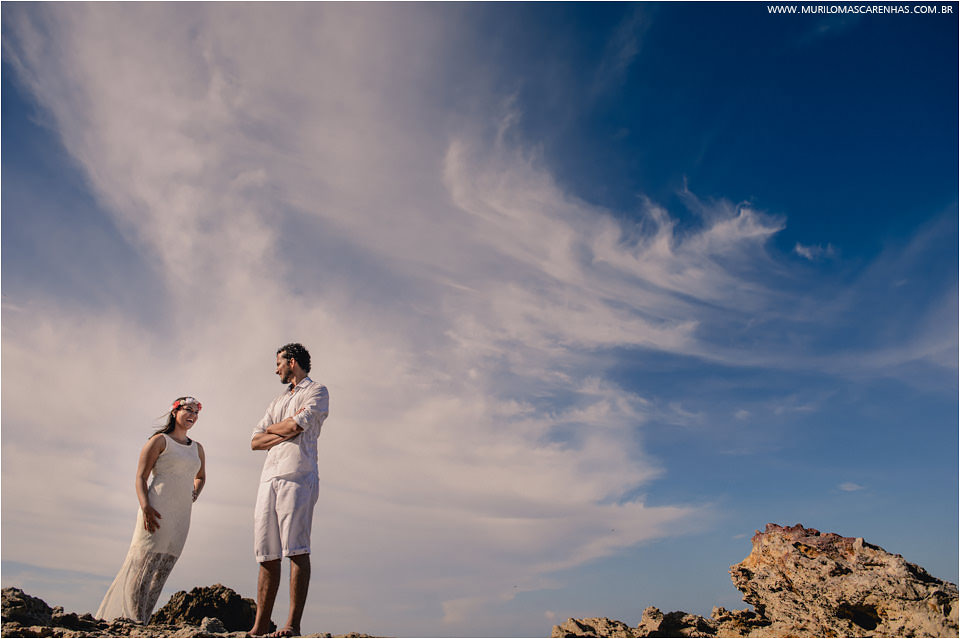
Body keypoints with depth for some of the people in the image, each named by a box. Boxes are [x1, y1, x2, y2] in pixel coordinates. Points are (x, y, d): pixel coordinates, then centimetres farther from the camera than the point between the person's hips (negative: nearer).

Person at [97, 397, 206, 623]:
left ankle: (141, 622, 10)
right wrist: (145, 506, -19)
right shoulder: (160, 441, 1)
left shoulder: (197, 448, 19)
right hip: (157, 511, -6)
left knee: (162, 572, 5)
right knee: (143, 565, -8)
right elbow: (140, 477, -5)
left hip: (181, 517, 6)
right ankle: (134, 622, -1)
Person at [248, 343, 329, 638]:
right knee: (267, 554, 4)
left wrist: (271, 428, 11)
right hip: (269, 479, 7)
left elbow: (296, 425, -9)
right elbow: (255, 442, 19)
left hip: (297, 476, -6)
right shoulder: (278, 400, 29)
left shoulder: (317, 391, 8)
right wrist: (285, 433, 1)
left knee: (296, 550, -9)